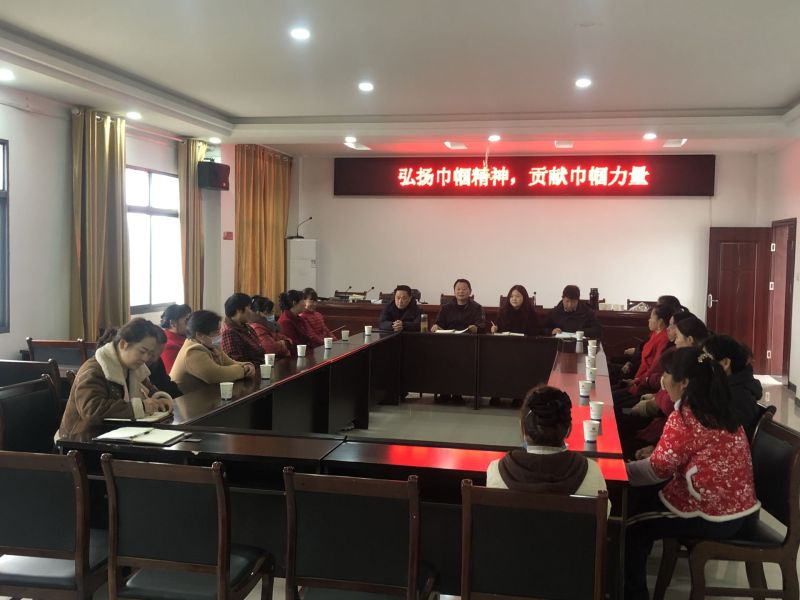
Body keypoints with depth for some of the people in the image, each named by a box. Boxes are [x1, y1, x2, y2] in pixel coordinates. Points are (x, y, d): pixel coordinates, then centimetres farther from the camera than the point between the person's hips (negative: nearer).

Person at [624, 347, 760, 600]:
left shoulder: (684, 417, -22)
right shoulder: (718, 409, 5)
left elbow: (658, 469, -14)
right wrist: (653, 453, 10)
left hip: (713, 516, -9)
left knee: (631, 522, 5)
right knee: (644, 499, 21)